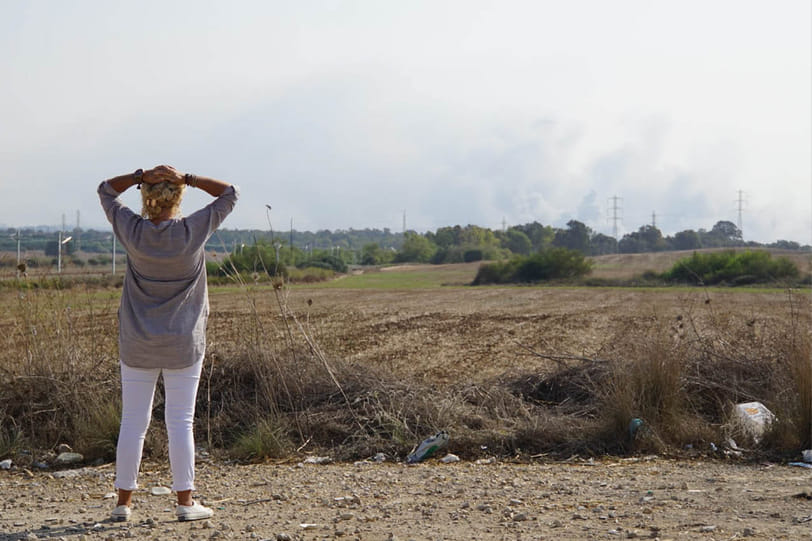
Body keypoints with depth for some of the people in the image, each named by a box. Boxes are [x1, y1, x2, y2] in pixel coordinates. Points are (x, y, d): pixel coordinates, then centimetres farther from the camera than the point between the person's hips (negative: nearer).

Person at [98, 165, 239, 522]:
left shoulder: (132, 231, -6)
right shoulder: (194, 231, -10)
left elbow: (106, 190, 10)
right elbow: (230, 193, 2)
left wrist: (142, 176, -5)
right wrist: (188, 180, -7)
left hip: (137, 346, 2)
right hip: (183, 345, -2)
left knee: (133, 422, 8)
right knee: (180, 423, 3)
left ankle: (123, 501, 15)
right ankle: (185, 502, 6)